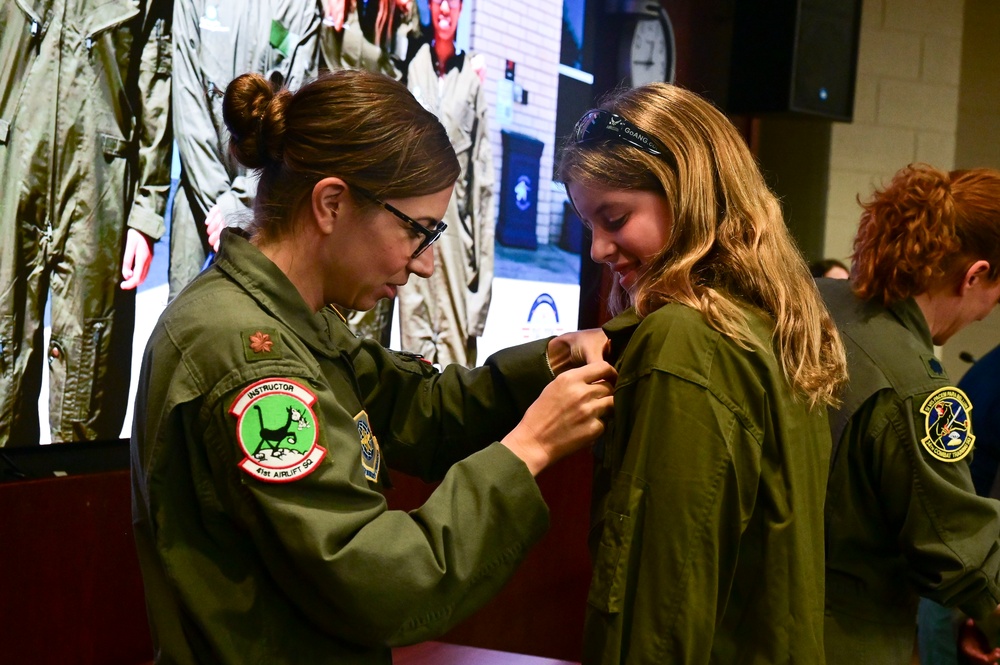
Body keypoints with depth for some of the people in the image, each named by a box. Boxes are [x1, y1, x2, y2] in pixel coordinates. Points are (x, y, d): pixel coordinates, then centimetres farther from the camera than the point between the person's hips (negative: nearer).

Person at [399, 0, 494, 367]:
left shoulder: (471, 74, 2)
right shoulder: (416, 67, 8)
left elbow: (482, 162, 1)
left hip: (456, 213, -2)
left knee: (457, 320, -2)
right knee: (415, 307, 1)